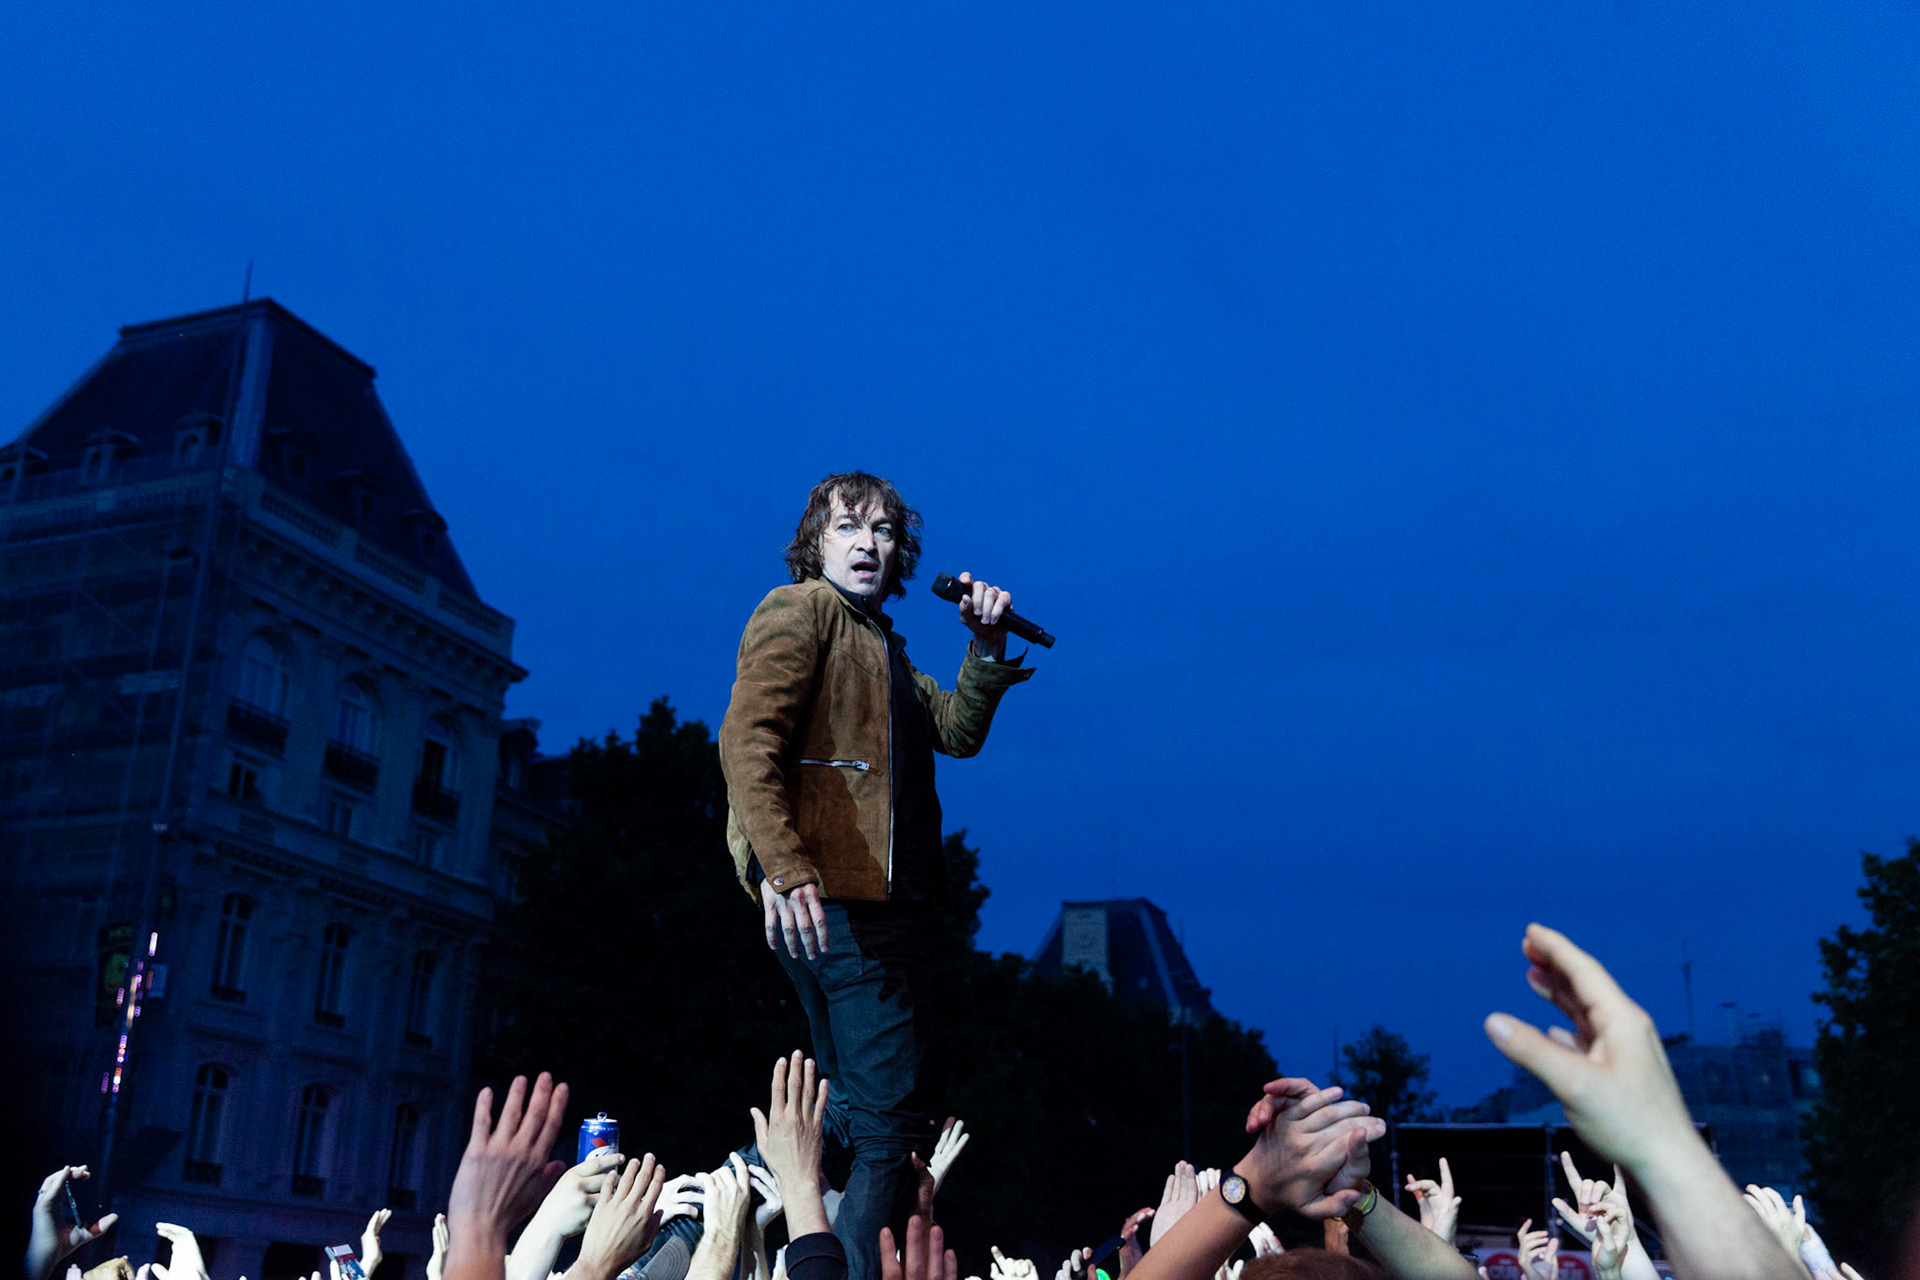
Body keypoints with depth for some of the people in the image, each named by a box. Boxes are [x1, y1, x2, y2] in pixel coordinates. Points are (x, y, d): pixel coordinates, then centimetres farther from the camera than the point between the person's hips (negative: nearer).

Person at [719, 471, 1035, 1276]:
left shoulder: (880, 645, 24)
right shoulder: (801, 609, -2)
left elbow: (957, 731, 20)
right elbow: (746, 741, -16)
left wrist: (987, 645, 5)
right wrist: (785, 868, -30)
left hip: (879, 900, 10)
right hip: (836, 899, -10)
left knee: (854, 1113, 17)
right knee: (889, 1127, -11)